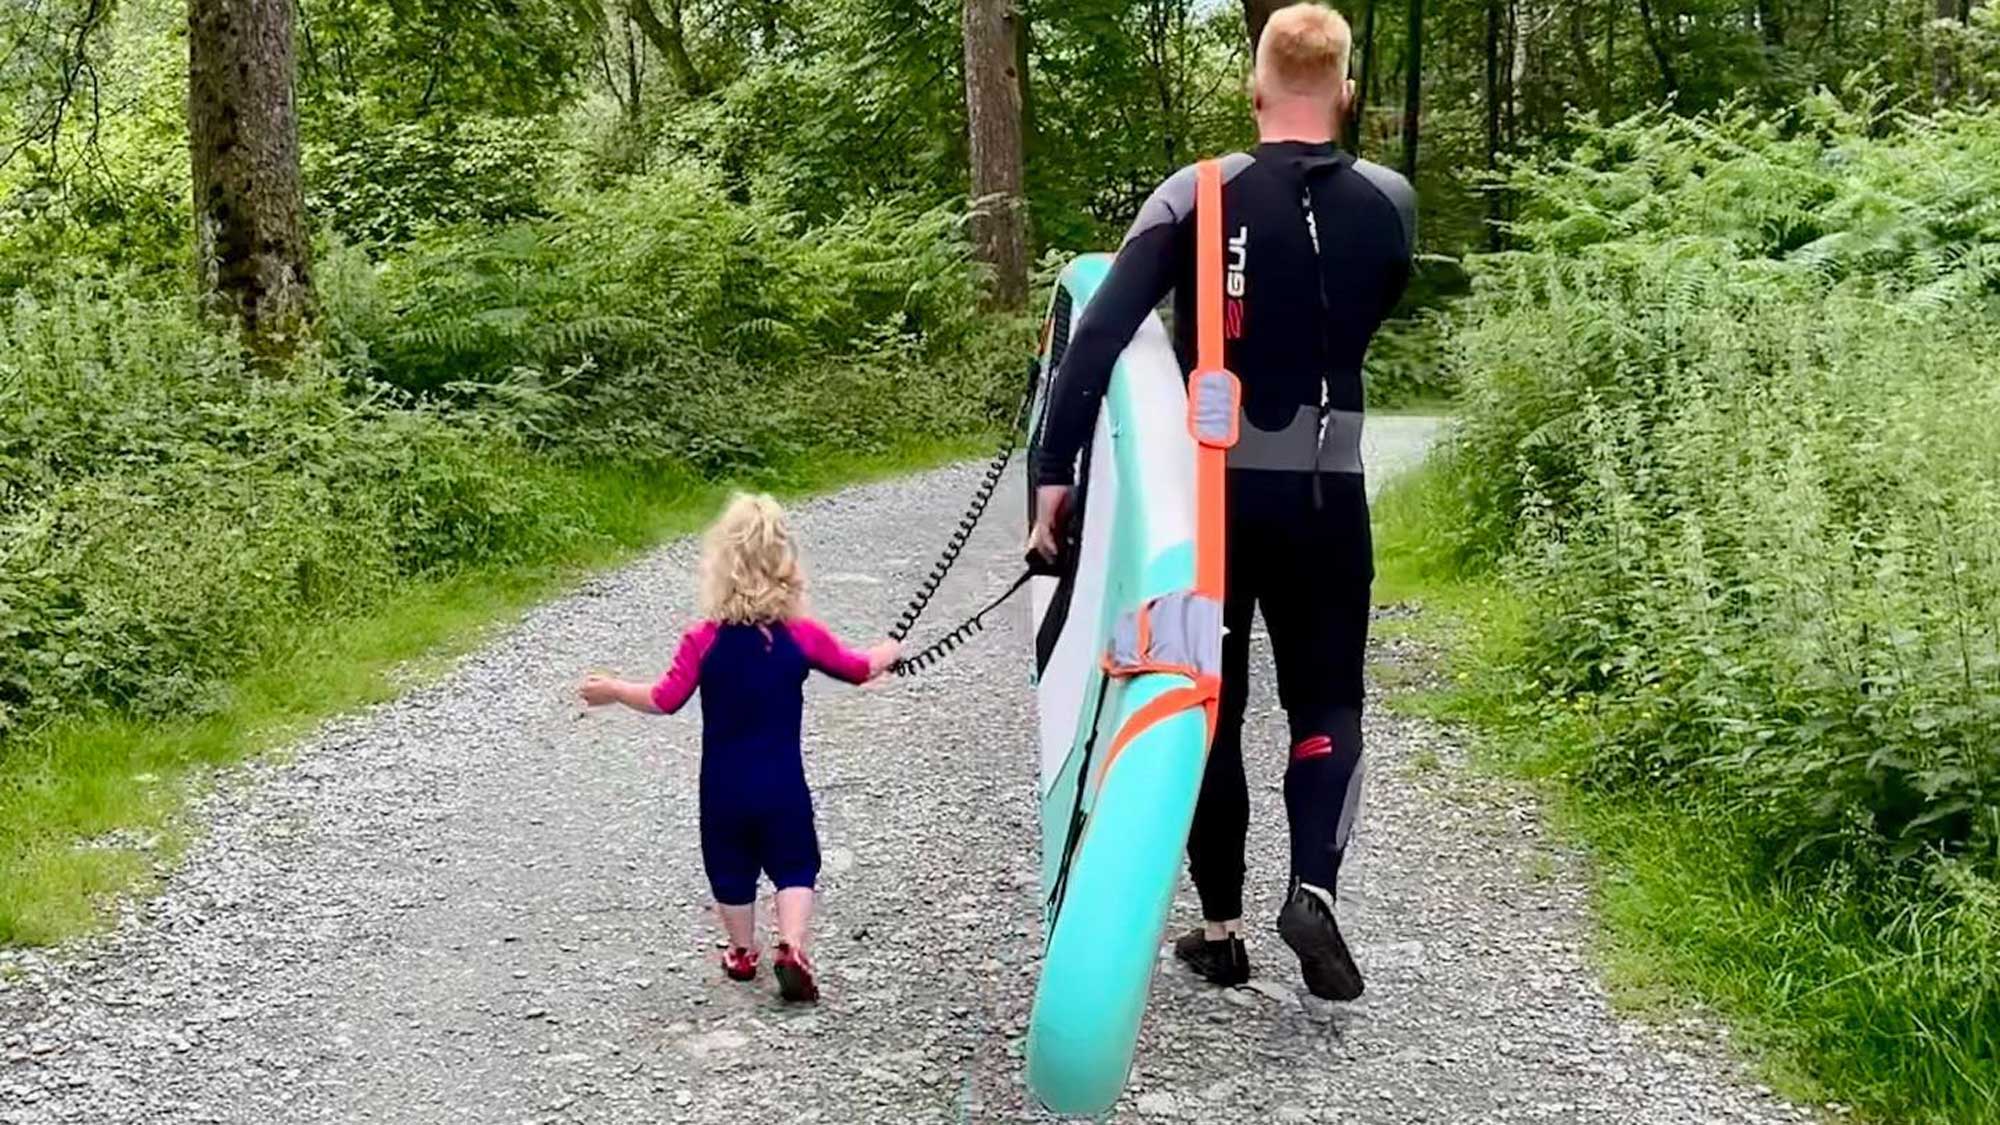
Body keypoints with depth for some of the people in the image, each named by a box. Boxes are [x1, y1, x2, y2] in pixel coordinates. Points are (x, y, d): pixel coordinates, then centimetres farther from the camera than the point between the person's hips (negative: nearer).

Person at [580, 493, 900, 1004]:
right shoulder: (803, 636, -10)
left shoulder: (703, 641, -13)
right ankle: (791, 948, -5)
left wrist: (612, 690, 6)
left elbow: (665, 700, -9)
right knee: (795, 867, 12)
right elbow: (858, 668, 4)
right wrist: (888, 653, 26)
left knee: (731, 870, 18)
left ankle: (743, 953, 31)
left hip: (723, 788, 0)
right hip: (783, 786, 0)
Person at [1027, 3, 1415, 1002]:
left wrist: (1055, 470, -13)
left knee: (1208, 706, 13)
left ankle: (1220, 929, 18)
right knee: (1327, 701, 13)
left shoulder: (1197, 195, -7)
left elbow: (1098, 336, -15)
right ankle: (1313, 888, -9)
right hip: (1325, 496, 1)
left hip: (1206, 489, 0)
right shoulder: (1389, 201, -1)